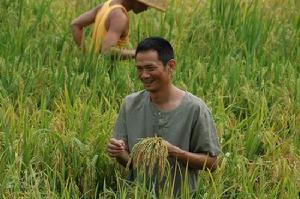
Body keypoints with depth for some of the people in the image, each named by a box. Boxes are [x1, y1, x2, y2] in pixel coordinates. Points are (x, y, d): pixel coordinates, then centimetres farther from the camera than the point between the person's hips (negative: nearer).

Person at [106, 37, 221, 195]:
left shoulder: (194, 109, -7)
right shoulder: (130, 104, 4)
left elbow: (211, 163, -4)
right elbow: (128, 160, 9)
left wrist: (175, 152, -16)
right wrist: (120, 153, -11)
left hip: (181, 194, -3)